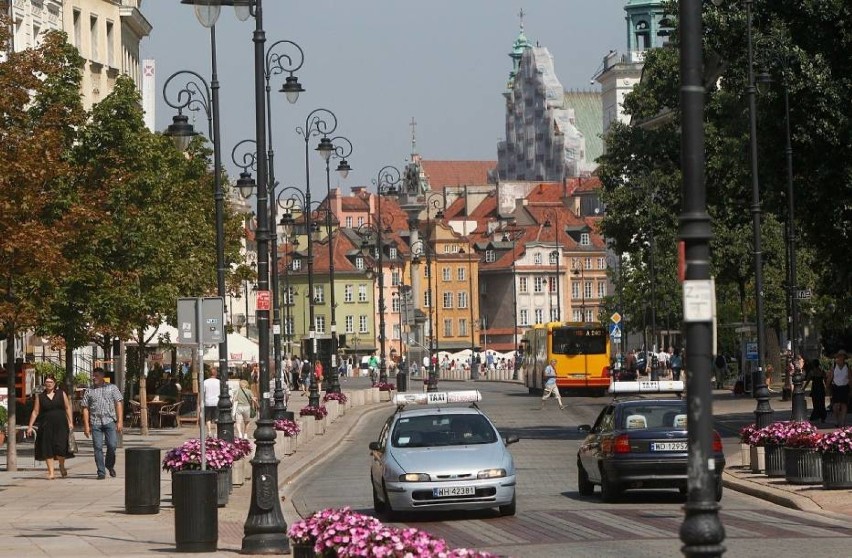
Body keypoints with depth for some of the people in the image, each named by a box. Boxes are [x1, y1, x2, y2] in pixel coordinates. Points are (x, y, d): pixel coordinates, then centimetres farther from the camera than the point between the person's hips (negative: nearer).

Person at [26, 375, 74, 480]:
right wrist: (30, 426, 3)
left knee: (60, 447, -12)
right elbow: (35, 412, 8)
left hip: (61, 425, -1)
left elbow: (68, 408, 8)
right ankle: (51, 472, 4)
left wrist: (70, 422, -1)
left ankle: (62, 466, 16)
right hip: (46, 426, 1)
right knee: (48, 449, -1)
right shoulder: (40, 397, 8)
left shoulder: (61, 394, 8)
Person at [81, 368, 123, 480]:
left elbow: (119, 404, 5)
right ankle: (101, 472, 2)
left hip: (110, 421, -1)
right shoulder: (89, 391, 13)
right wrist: (86, 425, 1)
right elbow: (85, 408, 10)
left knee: (112, 445, -8)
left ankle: (110, 465, 19)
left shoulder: (112, 388, 10)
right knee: (98, 447, -3)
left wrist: (119, 421, -4)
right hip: (95, 423, 1)